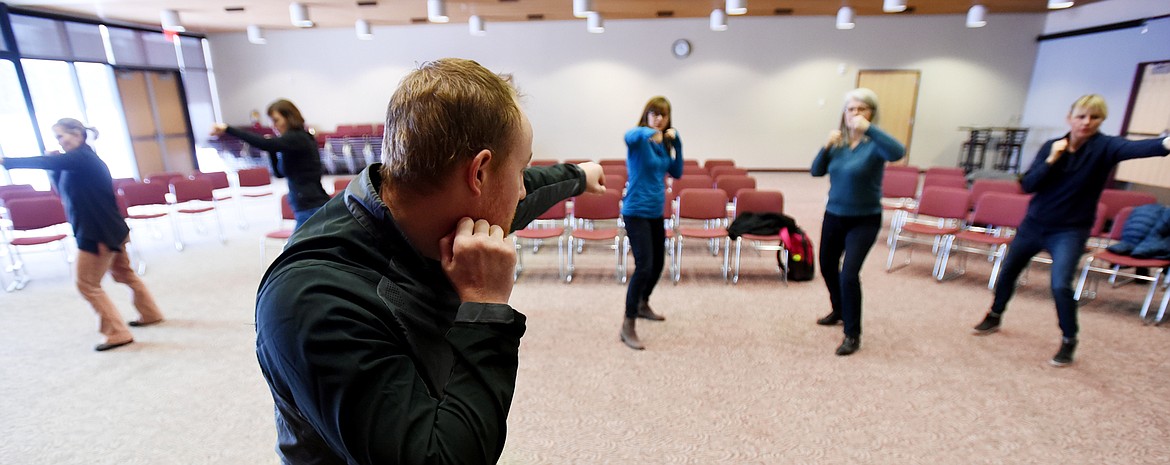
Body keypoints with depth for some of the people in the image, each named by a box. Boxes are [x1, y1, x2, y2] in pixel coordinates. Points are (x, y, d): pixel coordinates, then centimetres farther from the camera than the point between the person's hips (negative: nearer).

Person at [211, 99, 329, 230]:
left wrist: (227, 129, -24)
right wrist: (272, 150, 8)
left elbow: (265, 143, -27)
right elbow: (280, 173, 22)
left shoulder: (298, 138, -11)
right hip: (310, 206, 9)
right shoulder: (299, 139, 17)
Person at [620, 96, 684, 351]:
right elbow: (629, 136, -37)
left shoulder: (664, 143, 9)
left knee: (658, 263, 18)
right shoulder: (639, 139, -12)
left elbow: (676, 173, 9)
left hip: (656, 212, 8)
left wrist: (676, 142, -1)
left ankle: (643, 305, 42)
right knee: (644, 267, -16)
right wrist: (649, 132, -59)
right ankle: (628, 326, -6)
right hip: (636, 212, -8)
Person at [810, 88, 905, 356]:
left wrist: (868, 128, -38)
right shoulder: (838, 142, 0)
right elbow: (816, 172, -2)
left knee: (849, 273, -15)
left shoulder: (874, 143, -14)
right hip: (834, 215, 6)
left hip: (864, 220, -6)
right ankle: (839, 311, 45)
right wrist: (826, 147, -16)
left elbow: (898, 153, -35)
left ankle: (853, 335, 3)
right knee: (827, 266, 18)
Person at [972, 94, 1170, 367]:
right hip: (1034, 224, 4)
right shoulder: (1051, 146, -2)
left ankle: (1069, 342, 6)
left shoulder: (1105, 147, -11)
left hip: (1070, 231, -3)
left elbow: (1134, 148, -35)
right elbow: (1027, 186, -8)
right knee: (1008, 272, 15)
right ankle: (994, 317, 37)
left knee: (1061, 286, -16)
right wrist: (1051, 160, -20)